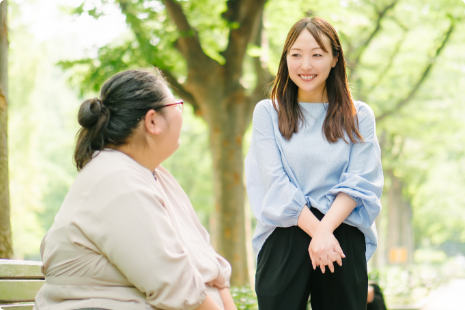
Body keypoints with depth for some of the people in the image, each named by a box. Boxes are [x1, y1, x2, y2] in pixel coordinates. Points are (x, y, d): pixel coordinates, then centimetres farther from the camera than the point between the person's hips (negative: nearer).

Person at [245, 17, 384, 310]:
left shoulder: (359, 116, 8)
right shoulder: (268, 113, 7)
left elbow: (360, 183, -2)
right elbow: (275, 183, -3)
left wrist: (325, 230, -17)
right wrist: (316, 230, -14)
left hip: (342, 236, 1)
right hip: (284, 240, 0)